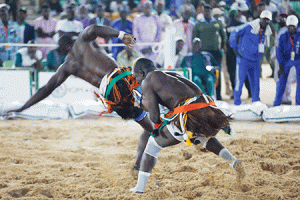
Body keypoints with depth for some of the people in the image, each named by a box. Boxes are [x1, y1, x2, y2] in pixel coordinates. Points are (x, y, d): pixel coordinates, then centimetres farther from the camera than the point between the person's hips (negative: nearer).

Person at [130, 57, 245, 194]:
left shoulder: (147, 82, 9)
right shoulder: (171, 75, 32)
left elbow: (154, 116, 1)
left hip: (189, 116, -7)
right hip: (209, 112, 7)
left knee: (154, 144, 15)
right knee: (204, 137, 42)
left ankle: (140, 187, 14)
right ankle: (233, 161, 21)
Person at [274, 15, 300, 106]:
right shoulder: (282, 35, -21)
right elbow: (279, 51, -13)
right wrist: (280, 68, -12)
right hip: (286, 60, 0)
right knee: (281, 81, -2)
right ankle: (276, 104, 11)